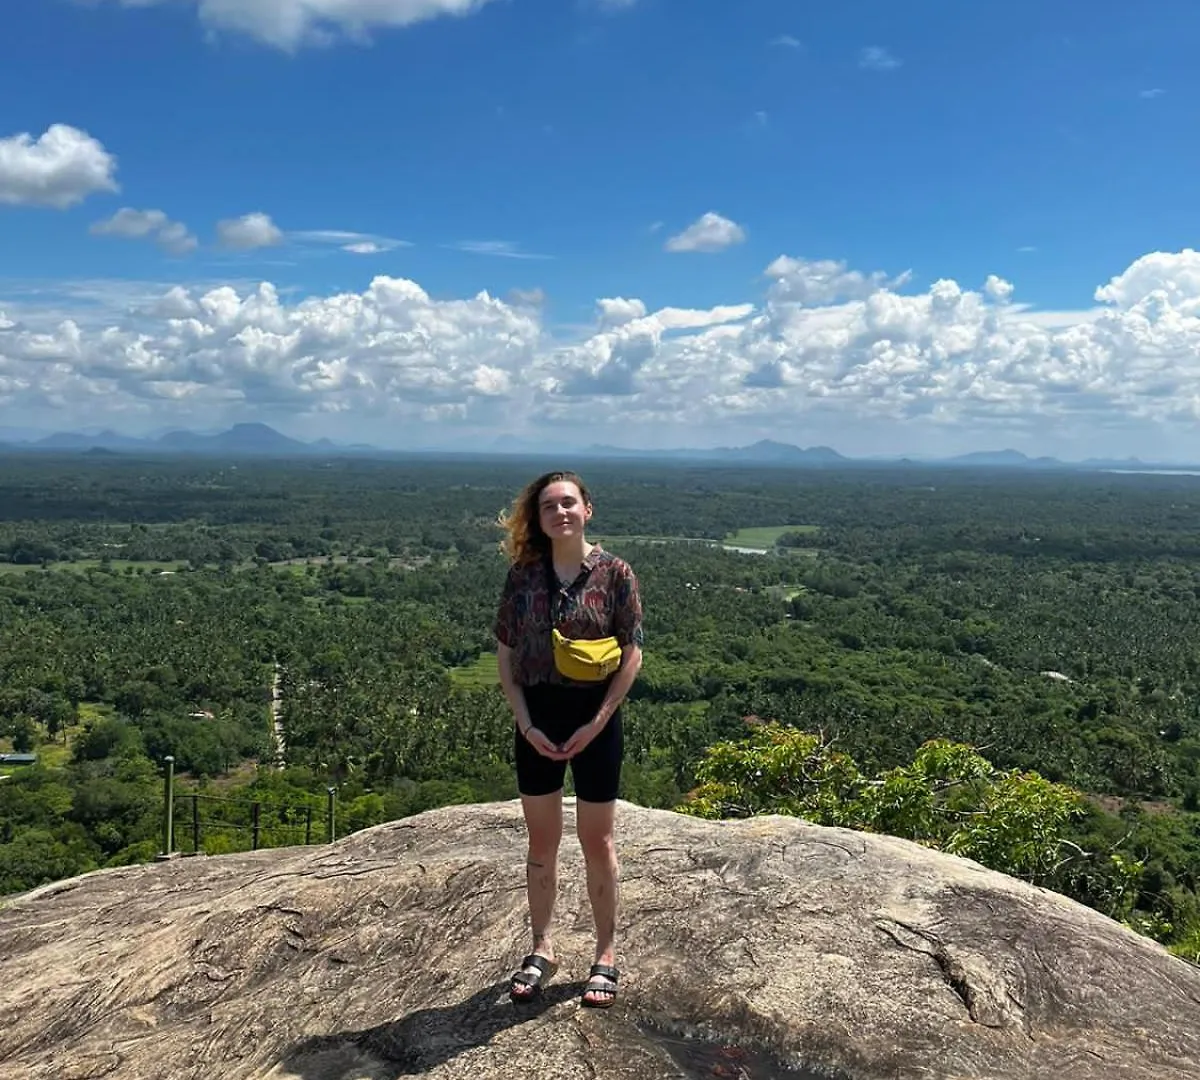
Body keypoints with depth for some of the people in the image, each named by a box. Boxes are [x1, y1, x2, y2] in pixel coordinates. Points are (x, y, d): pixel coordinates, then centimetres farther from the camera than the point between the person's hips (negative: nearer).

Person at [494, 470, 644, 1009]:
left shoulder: (613, 573, -7)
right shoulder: (522, 575, -1)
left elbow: (631, 655, -6)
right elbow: (505, 655, 2)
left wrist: (596, 722, -12)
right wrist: (526, 723, -7)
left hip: (594, 717, -2)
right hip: (536, 719, 2)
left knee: (596, 842, 9)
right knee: (541, 842, 13)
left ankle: (606, 954, 25)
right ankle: (541, 949, 30)